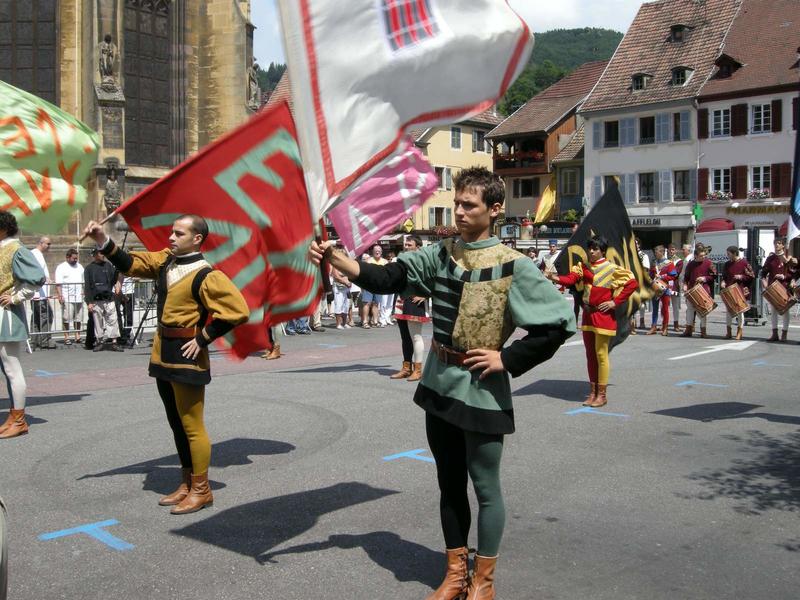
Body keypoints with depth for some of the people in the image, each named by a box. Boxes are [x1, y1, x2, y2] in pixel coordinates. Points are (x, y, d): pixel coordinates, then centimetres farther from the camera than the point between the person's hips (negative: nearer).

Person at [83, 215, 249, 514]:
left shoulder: (206, 276, -17)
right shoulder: (165, 260, 7)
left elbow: (237, 310, -22)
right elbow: (131, 263, 14)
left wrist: (203, 338, -17)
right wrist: (103, 240, 0)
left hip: (186, 357, -9)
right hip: (163, 353, 9)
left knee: (192, 426, -1)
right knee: (177, 423, 17)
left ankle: (201, 490, 12)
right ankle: (187, 483, 30)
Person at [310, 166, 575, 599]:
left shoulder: (512, 266, -12)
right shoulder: (440, 254, 2)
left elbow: (558, 323, -12)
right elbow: (387, 279, -7)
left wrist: (507, 359, -14)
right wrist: (334, 258, -21)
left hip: (481, 390, -5)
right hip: (439, 384, 6)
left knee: (485, 486, 7)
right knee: (449, 483, 16)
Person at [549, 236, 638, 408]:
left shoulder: (611, 269, -7)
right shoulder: (584, 267, 8)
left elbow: (633, 283, -12)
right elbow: (571, 279, -8)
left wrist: (615, 302, -13)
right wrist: (556, 278, -28)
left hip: (603, 316, -6)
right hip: (587, 314, 6)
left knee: (601, 354, -4)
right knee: (590, 354, 11)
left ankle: (602, 394, 5)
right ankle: (593, 392, 20)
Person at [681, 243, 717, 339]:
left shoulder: (708, 263, -3)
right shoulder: (690, 264, 5)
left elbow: (714, 276, 0)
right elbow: (686, 277, 12)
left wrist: (704, 278, -13)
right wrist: (685, 285, -2)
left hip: (704, 290, -3)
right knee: (690, 309, 6)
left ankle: (703, 330, 10)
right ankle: (688, 329, 13)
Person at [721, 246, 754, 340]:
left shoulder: (744, 263, -6)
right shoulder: (727, 264, 8)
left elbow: (752, 276, -3)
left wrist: (741, 277, -16)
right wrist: (723, 282, -1)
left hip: (741, 291, -4)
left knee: (740, 311, 3)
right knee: (728, 311, 6)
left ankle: (739, 333, 12)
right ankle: (728, 332, 15)